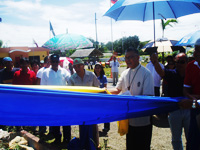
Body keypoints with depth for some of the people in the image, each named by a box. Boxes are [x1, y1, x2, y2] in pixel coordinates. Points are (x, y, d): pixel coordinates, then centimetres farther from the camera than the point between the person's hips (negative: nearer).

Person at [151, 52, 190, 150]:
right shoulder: (171, 74, -8)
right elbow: (161, 72, -29)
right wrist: (156, 62, -49)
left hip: (188, 110, 0)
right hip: (174, 110, 0)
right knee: (176, 139, 18)